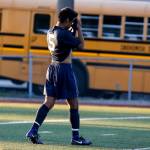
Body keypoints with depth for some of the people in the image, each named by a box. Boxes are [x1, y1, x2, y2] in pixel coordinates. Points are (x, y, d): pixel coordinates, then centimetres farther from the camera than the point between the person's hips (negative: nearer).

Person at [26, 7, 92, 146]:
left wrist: (73, 31, 14)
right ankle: (76, 137, 8)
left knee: (49, 103, 5)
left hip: (52, 68, 8)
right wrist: (78, 28, -2)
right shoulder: (64, 33, -16)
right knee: (74, 104, 3)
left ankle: (33, 131, -8)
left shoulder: (51, 32, 10)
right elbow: (81, 45, -9)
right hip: (65, 69, -8)